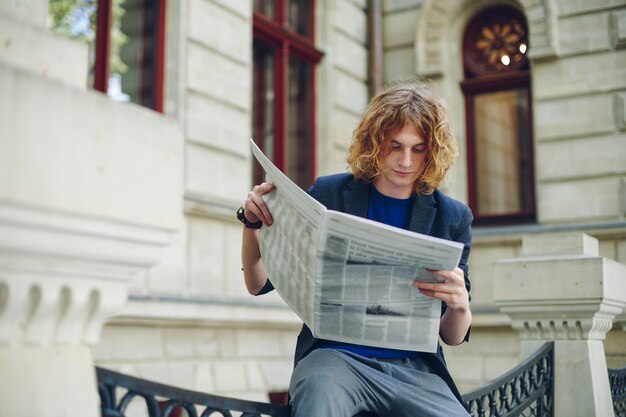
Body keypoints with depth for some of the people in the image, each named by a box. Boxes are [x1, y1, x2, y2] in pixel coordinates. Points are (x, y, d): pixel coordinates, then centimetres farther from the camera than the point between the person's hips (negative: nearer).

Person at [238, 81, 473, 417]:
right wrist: (252, 224, -11)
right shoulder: (329, 194, 4)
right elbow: (259, 285, 8)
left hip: (414, 368, 3)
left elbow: (452, 337, 8)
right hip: (335, 355, -2)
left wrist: (460, 304, -16)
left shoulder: (453, 218, 7)